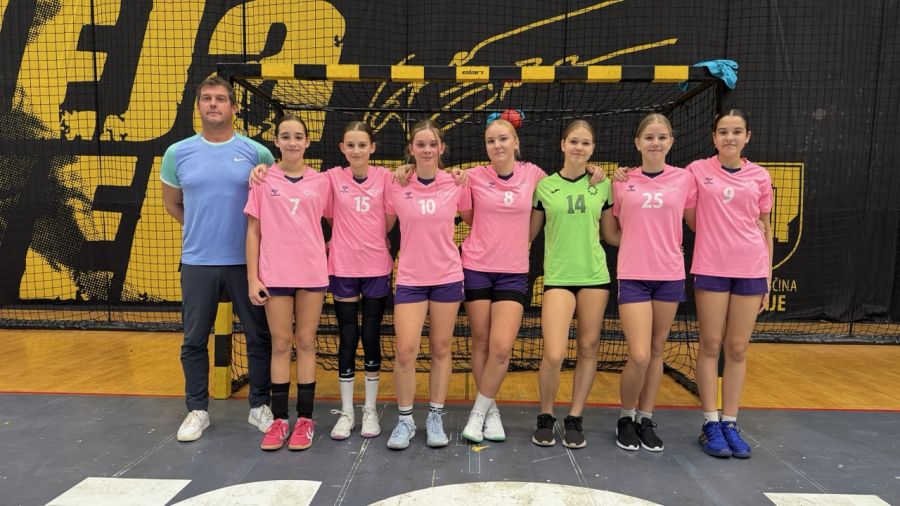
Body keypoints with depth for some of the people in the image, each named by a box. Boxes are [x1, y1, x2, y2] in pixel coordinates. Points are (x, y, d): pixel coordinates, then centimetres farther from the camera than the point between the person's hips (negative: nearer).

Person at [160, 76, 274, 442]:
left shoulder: (257, 153, -2)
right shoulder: (177, 154, 3)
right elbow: (172, 204, 16)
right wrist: (202, 228, 10)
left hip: (246, 260, -1)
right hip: (197, 262, 1)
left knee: (259, 336, 7)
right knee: (194, 340, 10)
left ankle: (260, 406, 25)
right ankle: (197, 410, 27)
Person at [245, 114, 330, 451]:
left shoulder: (321, 182, 3)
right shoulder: (264, 180, 1)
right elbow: (253, 231, 2)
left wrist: (321, 249, -2)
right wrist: (252, 278, -2)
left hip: (312, 274, 0)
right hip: (275, 275, 0)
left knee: (306, 342, 7)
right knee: (280, 344, 7)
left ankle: (305, 419, 16)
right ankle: (279, 419, 17)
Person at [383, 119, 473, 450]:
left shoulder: (455, 184, -2)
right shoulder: (396, 186, -2)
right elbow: (383, 227, 10)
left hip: (448, 277, 1)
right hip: (410, 278, 0)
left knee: (441, 349, 8)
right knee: (406, 350, -6)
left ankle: (435, 417, 23)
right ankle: (405, 420, 13)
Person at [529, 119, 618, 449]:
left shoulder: (603, 185, 7)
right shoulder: (545, 185, 4)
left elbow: (612, 235, 12)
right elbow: (529, 233, 9)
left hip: (594, 275, 2)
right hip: (558, 277, -2)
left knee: (588, 348, 6)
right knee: (554, 354, -10)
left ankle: (575, 419, 23)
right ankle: (545, 417, 15)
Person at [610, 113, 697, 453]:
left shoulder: (684, 179, 3)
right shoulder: (622, 181, 2)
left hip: (670, 275, 2)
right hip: (632, 276, -2)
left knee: (657, 351, 11)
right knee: (639, 357, -8)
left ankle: (645, 418, 27)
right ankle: (626, 417, 17)